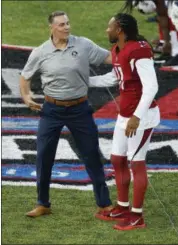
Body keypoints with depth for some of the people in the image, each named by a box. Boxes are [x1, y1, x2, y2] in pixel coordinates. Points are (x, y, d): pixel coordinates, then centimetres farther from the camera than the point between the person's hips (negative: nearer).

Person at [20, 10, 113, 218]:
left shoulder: (83, 45, -7)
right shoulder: (40, 53, -5)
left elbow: (109, 57, -8)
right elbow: (25, 76, 9)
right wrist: (26, 96, -7)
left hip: (79, 108, -1)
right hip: (52, 110, 1)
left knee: (92, 155, 5)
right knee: (43, 156, 2)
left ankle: (104, 204, 14)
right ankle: (43, 204, 16)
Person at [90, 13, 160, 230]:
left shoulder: (139, 50, -21)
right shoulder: (117, 51, 8)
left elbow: (151, 86, -25)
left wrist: (137, 117, -30)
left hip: (142, 115, -9)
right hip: (125, 115, 9)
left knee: (136, 163, -2)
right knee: (117, 160, 14)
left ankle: (137, 216, 6)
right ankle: (123, 207, 27)